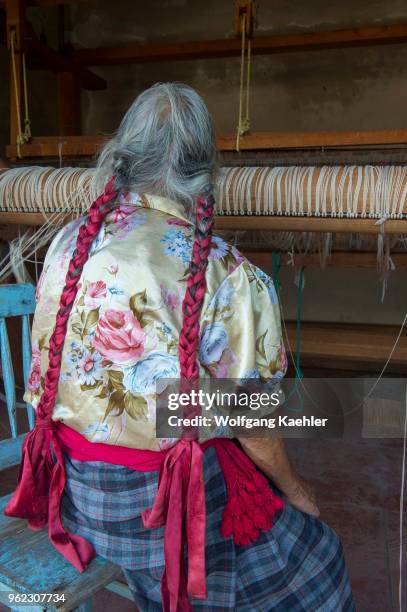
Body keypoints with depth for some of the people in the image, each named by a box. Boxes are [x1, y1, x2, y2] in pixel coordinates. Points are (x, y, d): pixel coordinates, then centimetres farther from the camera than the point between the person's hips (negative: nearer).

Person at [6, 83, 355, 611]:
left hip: (73, 483, 6)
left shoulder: (68, 244, -8)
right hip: (165, 502, -5)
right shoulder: (226, 275, -24)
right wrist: (294, 488, 3)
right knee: (315, 555, 21)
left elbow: (47, 363, 3)